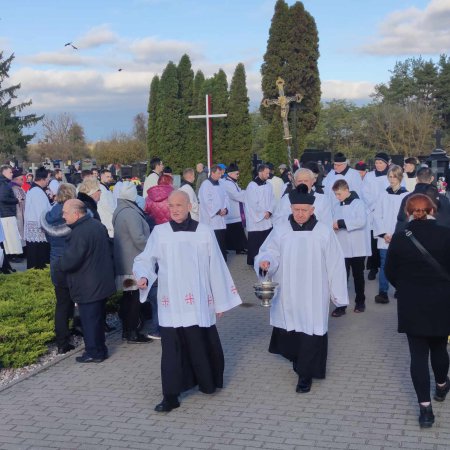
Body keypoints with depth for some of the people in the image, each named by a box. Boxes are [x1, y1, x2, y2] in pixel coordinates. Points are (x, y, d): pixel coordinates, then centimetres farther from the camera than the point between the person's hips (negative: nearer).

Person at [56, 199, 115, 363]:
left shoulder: (80, 232, -24)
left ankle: (93, 352, 11)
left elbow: (69, 261, -25)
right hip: (103, 282, 9)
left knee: (89, 319, 3)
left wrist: (58, 264, -5)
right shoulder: (97, 225, 7)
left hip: (88, 287, -9)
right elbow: (108, 250, 19)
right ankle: (100, 348, 29)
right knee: (98, 317, 19)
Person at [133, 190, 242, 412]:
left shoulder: (204, 232, -1)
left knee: (201, 345, 9)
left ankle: (209, 382, 34)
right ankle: (170, 396, 10)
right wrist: (143, 276, -17)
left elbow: (216, 268, 3)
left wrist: (220, 301, 6)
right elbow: (145, 259, 6)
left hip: (198, 303, 0)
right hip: (171, 304, 0)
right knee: (172, 348, 1)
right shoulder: (159, 232, 0)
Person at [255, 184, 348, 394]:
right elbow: (269, 253, -4)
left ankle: (305, 374, 13)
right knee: (290, 330, 14)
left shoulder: (324, 232, -6)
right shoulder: (280, 230, -2)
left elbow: (334, 265, -2)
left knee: (311, 332, -2)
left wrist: (338, 294, 0)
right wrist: (265, 261, -29)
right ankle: (299, 360, 41)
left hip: (313, 295, -2)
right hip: (287, 294, 2)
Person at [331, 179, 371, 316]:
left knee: (358, 276, 11)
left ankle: (360, 302, 26)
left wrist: (341, 223, -24)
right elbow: (334, 222, 17)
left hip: (357, 248, -4)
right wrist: (334, 226, -7)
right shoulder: (336, 206, 10)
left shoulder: (358, 203, -8)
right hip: (342, 248, 4)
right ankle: (341, 305, 1)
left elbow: (361, 221, -21)